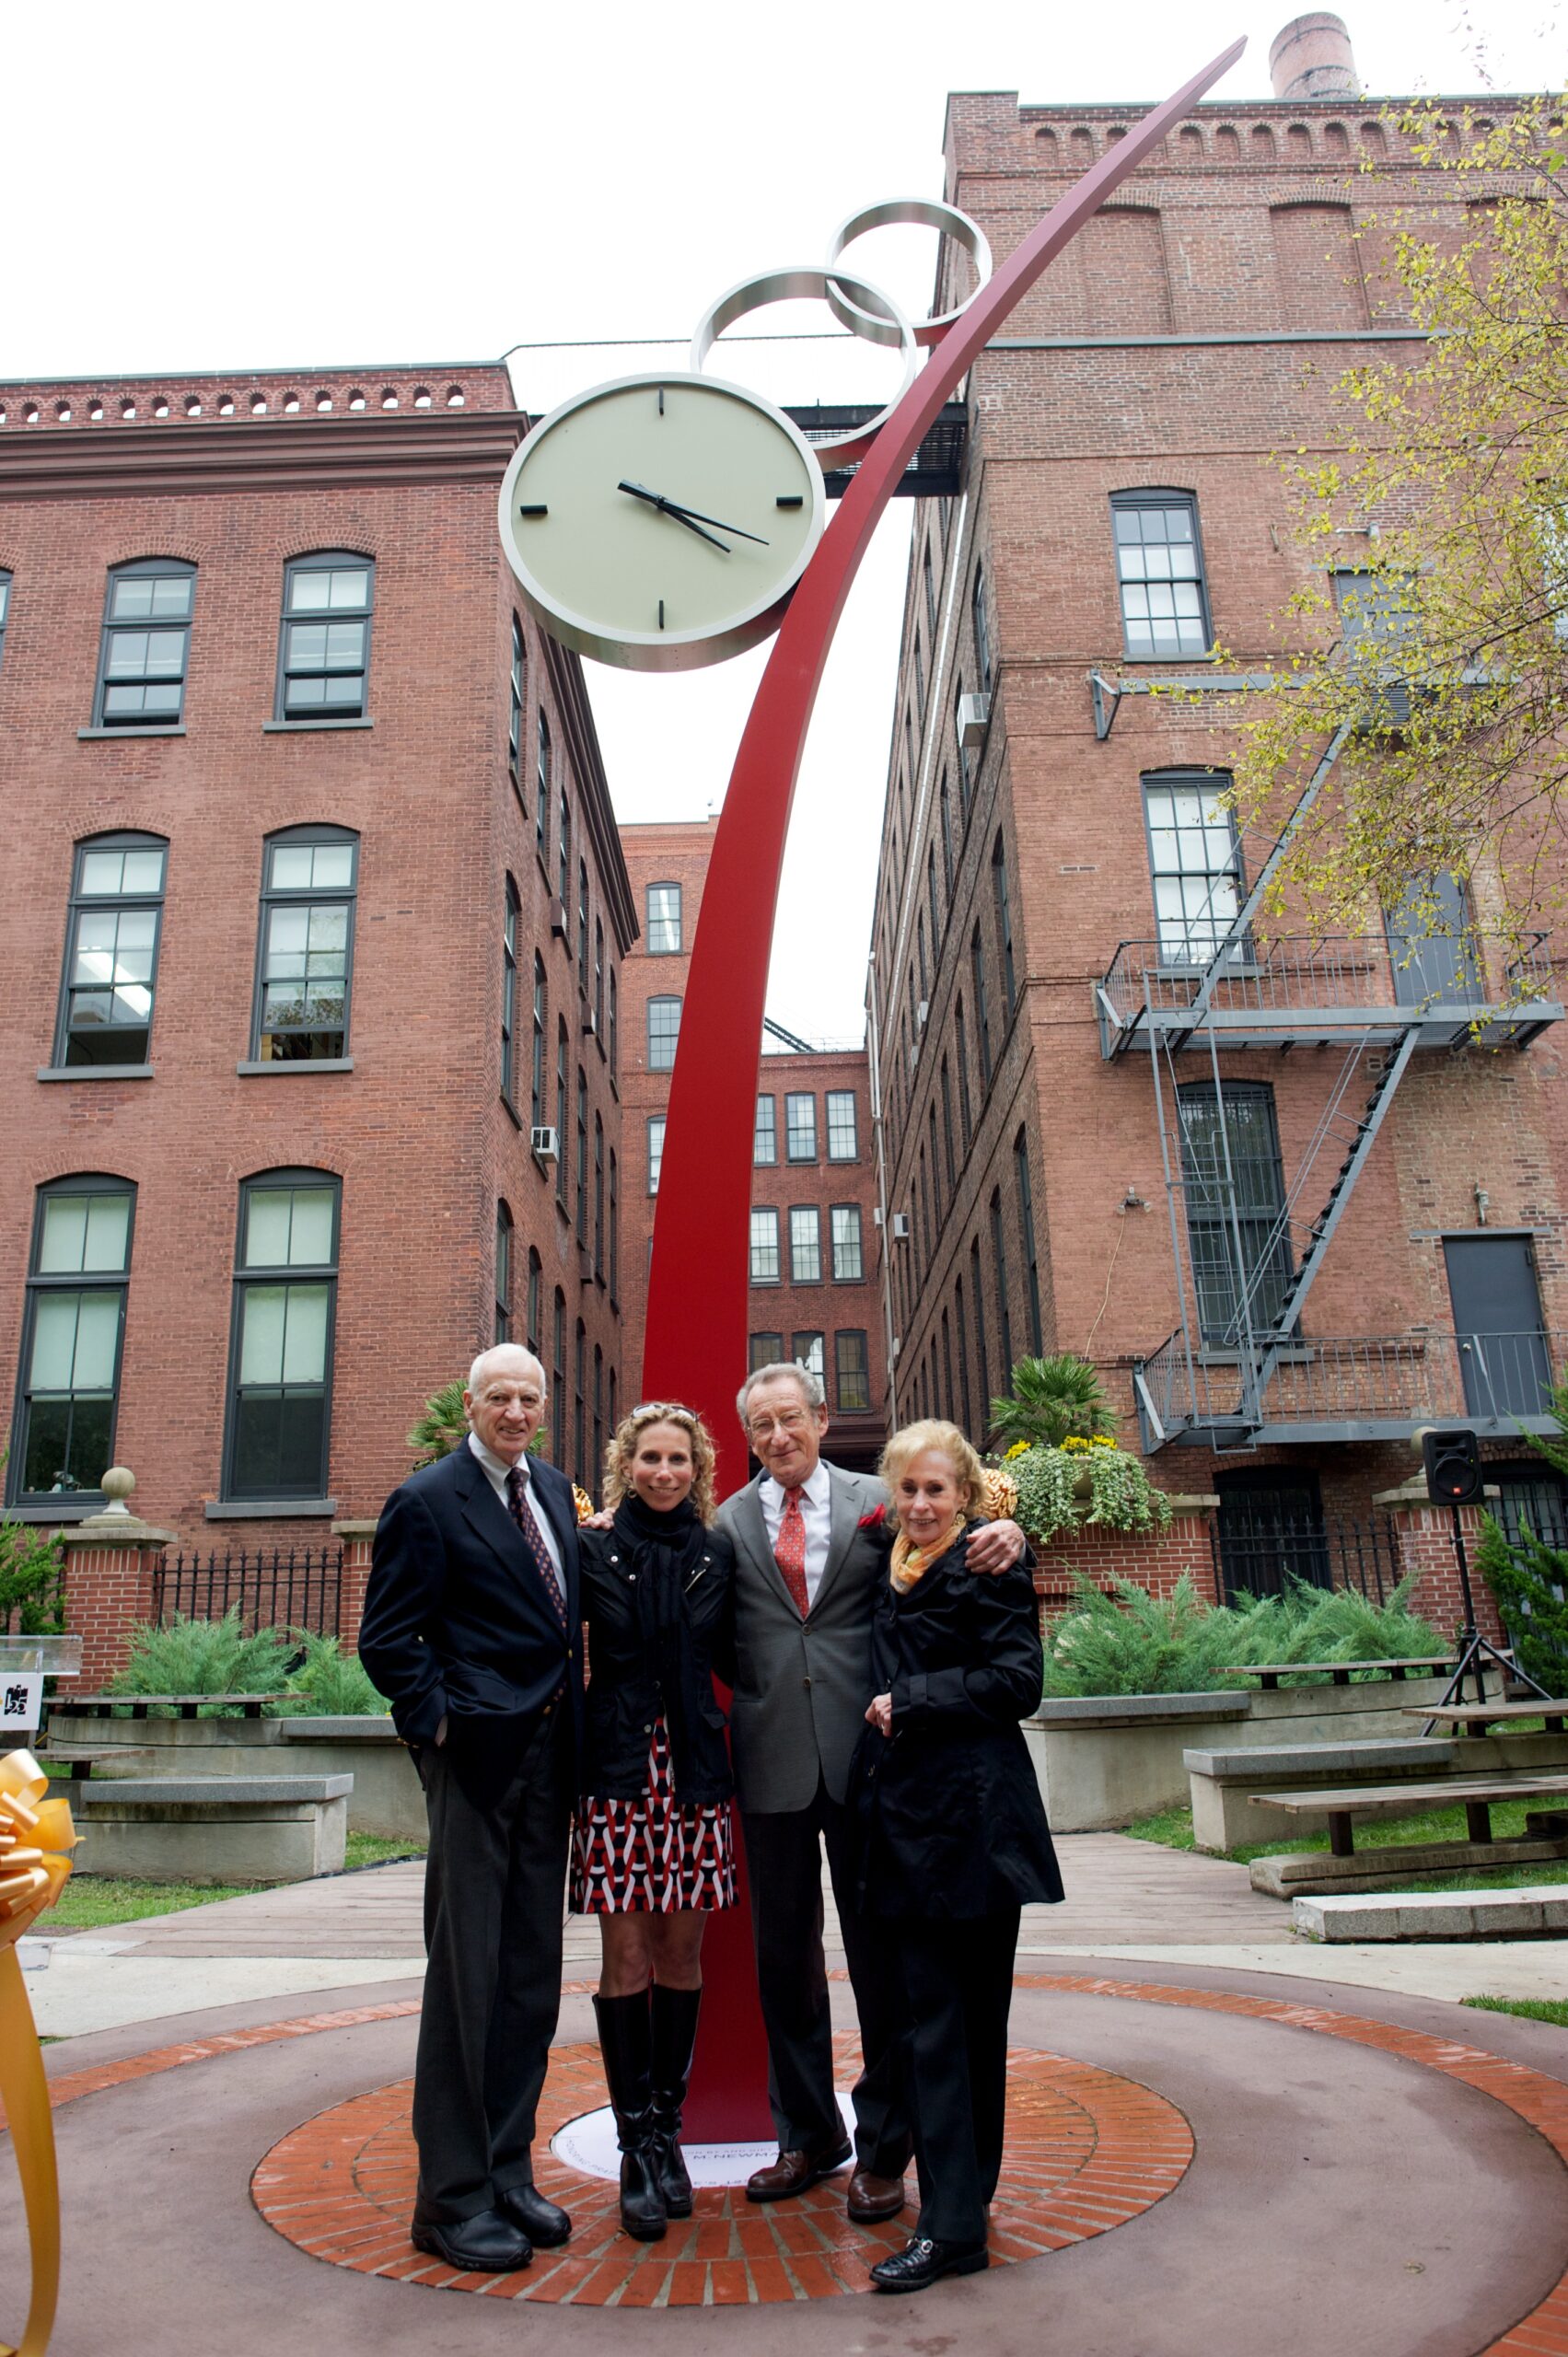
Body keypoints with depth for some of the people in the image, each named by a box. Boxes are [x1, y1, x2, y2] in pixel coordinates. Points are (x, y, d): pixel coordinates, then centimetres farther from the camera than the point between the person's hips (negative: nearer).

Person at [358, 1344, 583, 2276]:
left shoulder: (554, 1489, 11)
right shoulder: (428, 1501, -10)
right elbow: (388, 1639, -11)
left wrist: (574, 1724, 9)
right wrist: (439, 1722, -16)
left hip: (548, 1755, 7)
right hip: (476, 1755, -7)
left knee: (532, 1975, 14)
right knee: (467, 1972, 1)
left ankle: (507, 2173, 27)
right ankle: (453, 2198, 15)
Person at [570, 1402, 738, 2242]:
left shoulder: (715, 1555, 6)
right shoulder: (593, 1550, 0)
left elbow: (726, 1653, 11)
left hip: (694, 1771, 2)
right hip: (618, 1770, -2)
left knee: (681, 1954, 9)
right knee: (626, 1958, 1)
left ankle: (667, 2132, 23)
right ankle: (637, 2149, 12)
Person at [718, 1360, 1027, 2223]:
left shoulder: (877, 1502, 2)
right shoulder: (727, 1521, 5)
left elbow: (952, 1555, 2)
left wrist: (1005, 1531, -20)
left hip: (863, 1755, -1)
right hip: (773, 1762, 2)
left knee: (879, 1954, 8)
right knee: (783, 1956, 14)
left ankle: (882, 2147, 24)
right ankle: (806, 2134, 32)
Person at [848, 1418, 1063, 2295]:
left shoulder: (990, 1562, -8)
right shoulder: (890, 1560, 12)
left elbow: (1018, 1681, -14)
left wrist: (911, 1701, -12)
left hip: (971, 1817, -7)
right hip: (907, 1811, 7)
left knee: (944, 2014, -3)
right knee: (938, 2007, 14)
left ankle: (953, 2225, 6)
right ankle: (966, 2197, 27)